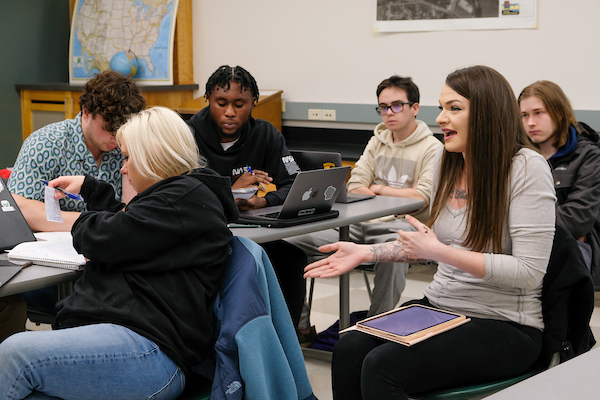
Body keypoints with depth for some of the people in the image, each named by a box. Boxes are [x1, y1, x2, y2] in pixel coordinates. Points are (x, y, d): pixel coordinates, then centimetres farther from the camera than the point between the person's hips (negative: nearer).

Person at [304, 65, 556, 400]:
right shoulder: (446, 160, 8)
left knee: (382, 365, -26)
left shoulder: (526, 168, -14)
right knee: (350, 348, -18)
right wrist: (366, 252, 8)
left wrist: (440, 252, -23)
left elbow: (528, 272, -19)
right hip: (440, 306, 7)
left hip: (504, 324, -6)